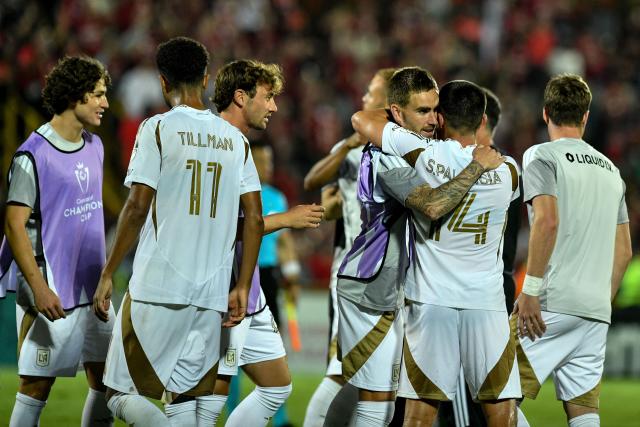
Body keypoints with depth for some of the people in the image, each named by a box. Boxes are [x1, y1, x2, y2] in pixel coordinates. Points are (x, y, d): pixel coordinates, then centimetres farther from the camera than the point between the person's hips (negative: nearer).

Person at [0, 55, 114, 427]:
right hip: (51, 291, -7)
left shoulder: (94, 146, 11)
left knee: (107, 378, 6)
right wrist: (39, 288, -23)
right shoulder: (34, 155, -12)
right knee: (38, 384, -4)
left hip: (92, 288, 7)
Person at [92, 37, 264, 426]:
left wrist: (107, 275, -2)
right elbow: (255, 219, 8)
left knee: (122, 394, 1)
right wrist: (242, 288, 12)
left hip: (158, 291, -5)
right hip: (212, 296, 5)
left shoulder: (158, 129, -2)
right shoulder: (235, 139, 12)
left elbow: (137, 208, -9)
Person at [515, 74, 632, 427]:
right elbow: (624, 251, 18)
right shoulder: (610, 169, 18)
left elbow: (547, 221, -16)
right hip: (597, 312, 6)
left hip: (553, 305, -6)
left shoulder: (542, 156, -2)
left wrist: (530, 290, -15)